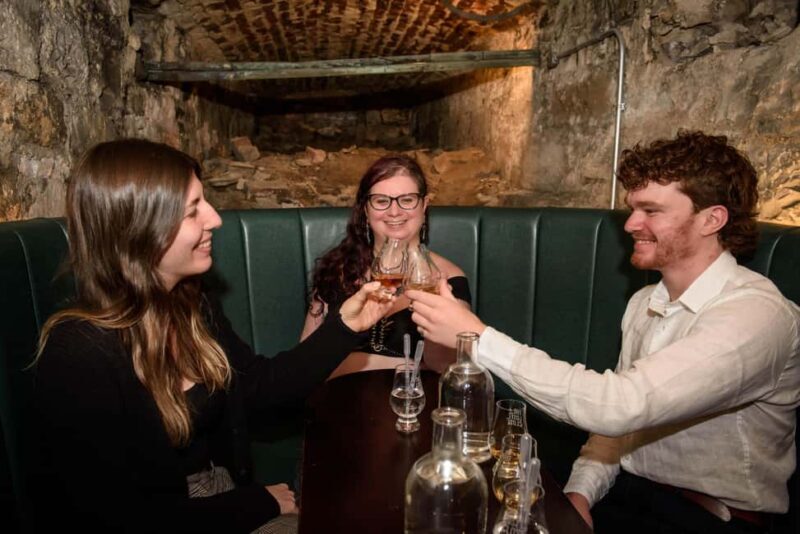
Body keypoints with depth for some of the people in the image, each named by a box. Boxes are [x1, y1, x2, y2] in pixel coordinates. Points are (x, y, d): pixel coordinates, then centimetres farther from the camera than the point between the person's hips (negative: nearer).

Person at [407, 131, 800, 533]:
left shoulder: (756, 313, -21)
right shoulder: (644, 303, 6)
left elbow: (625, 405, -33)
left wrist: (480, 338, -31)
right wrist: (580, 492, -8)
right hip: (623, 495, 6)